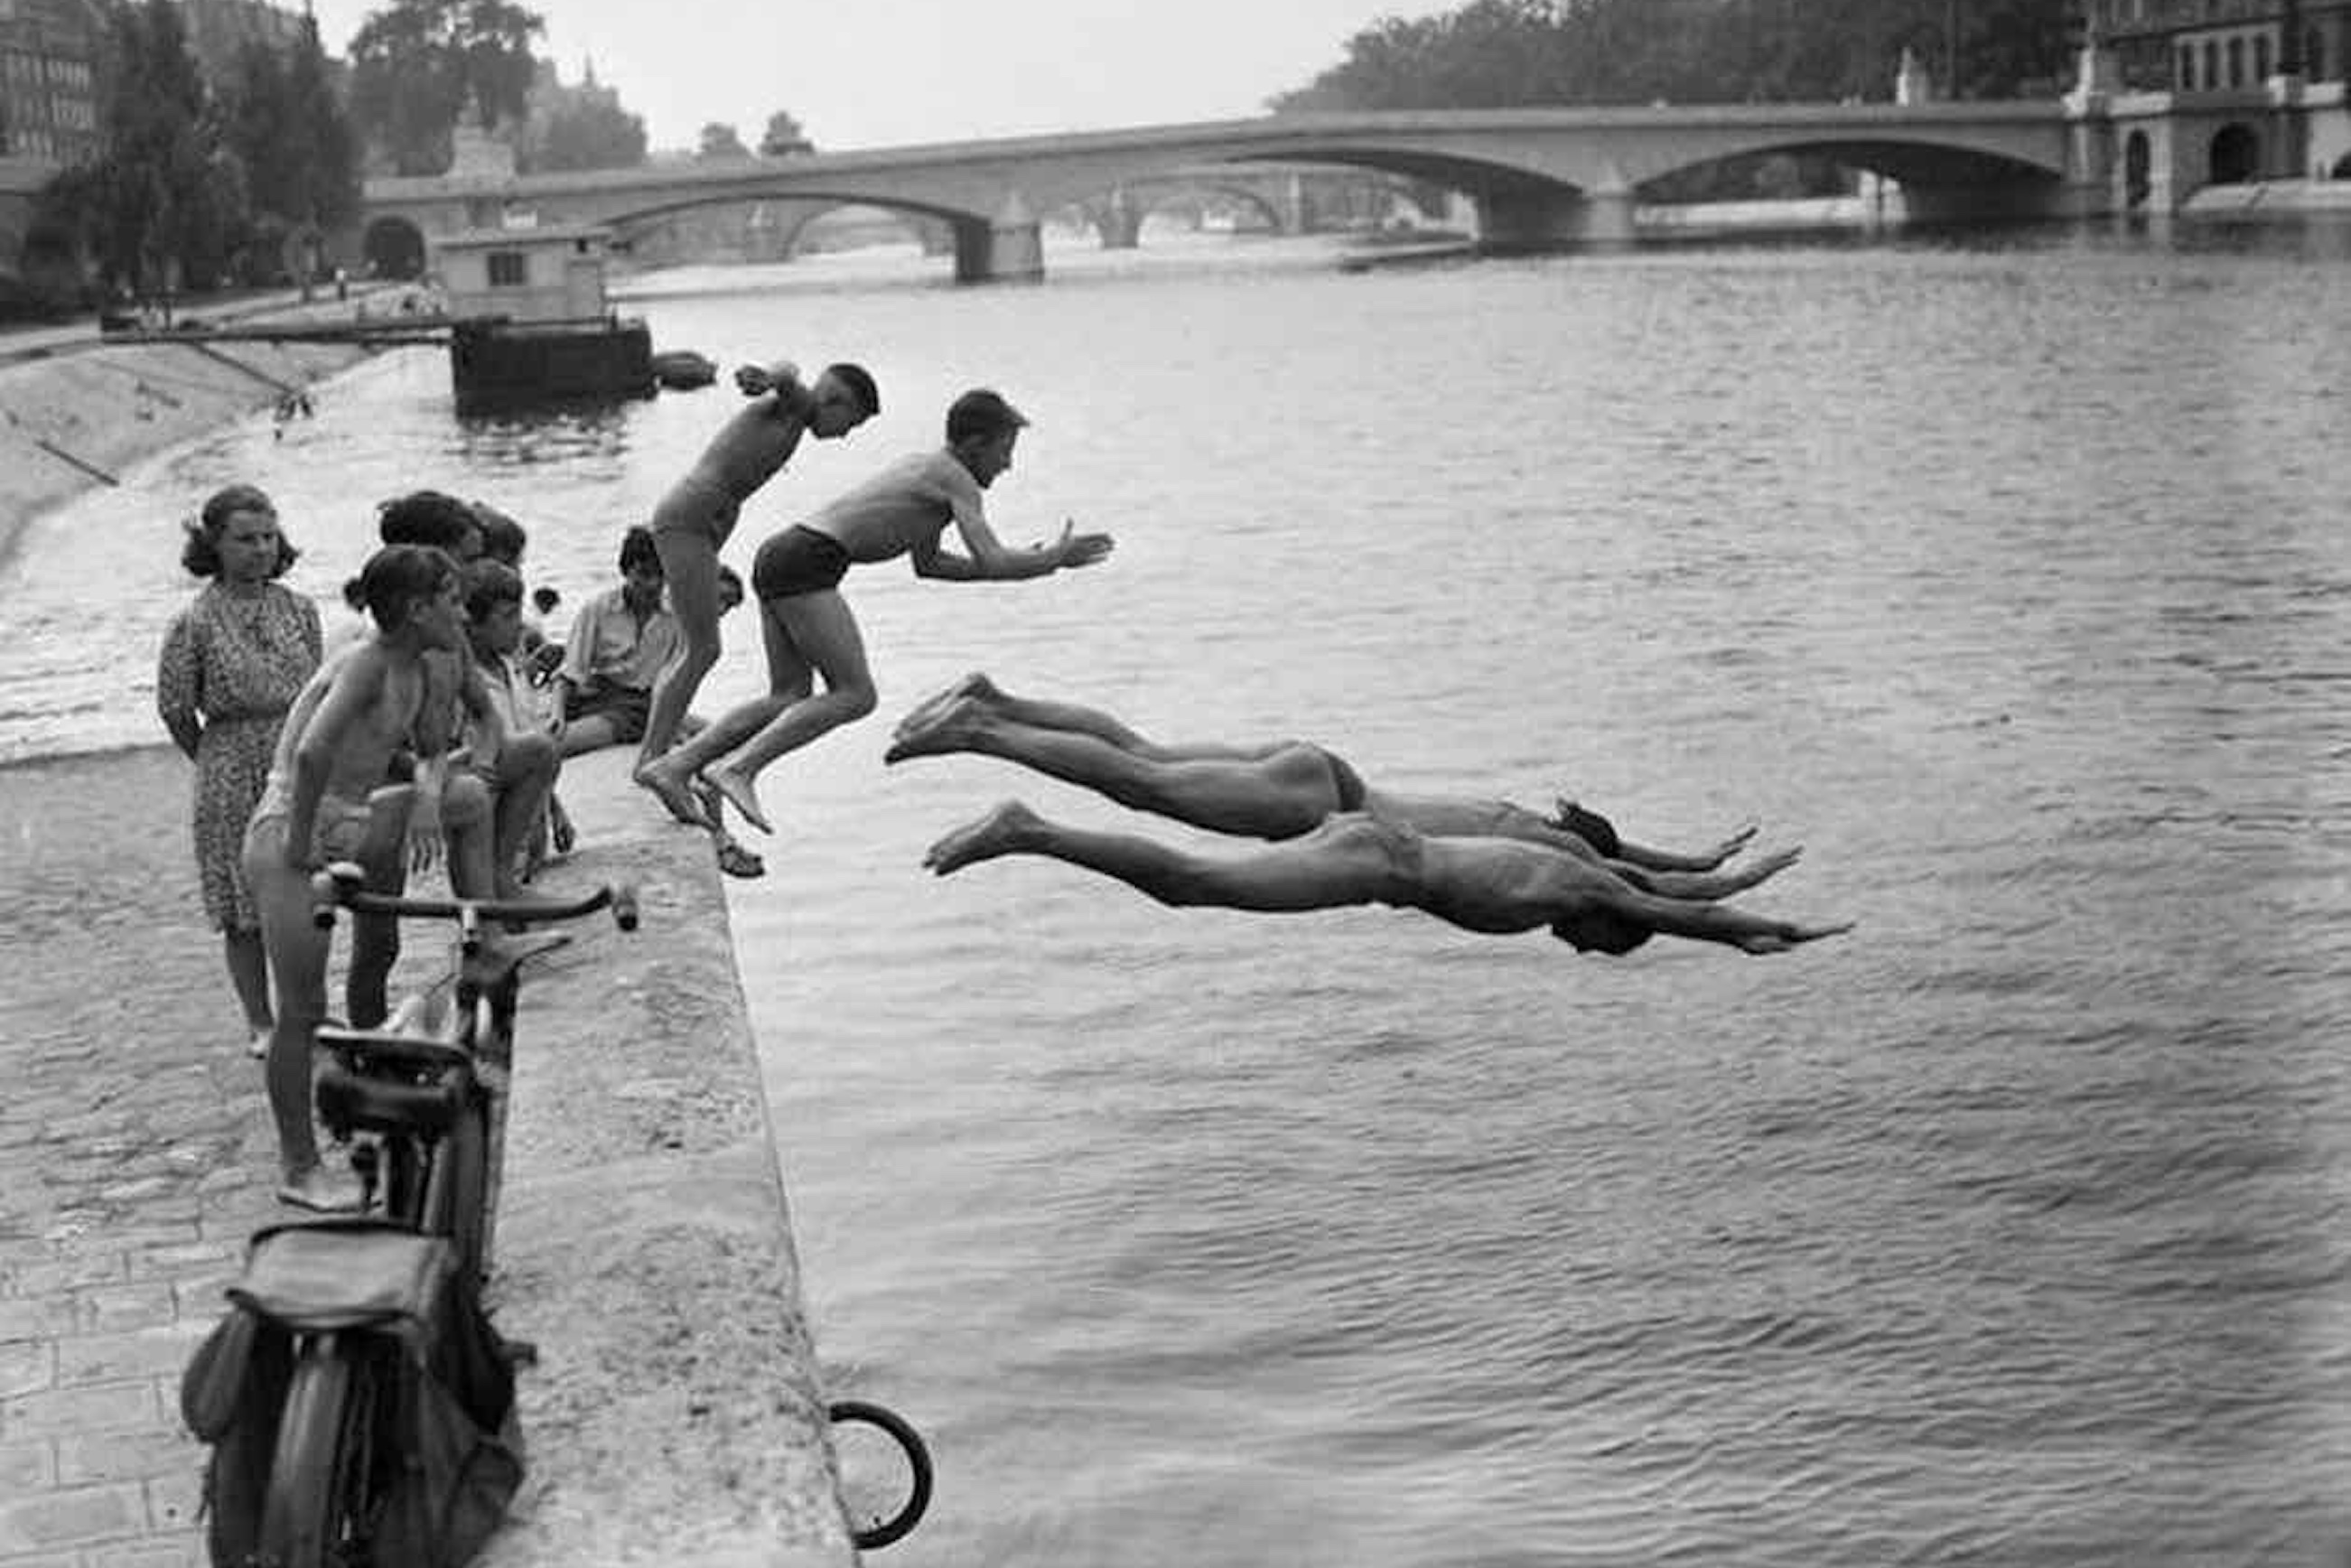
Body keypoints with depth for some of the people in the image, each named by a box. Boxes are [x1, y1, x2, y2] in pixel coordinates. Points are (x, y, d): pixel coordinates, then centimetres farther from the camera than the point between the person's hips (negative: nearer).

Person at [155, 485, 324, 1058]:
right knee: (243, 908, 6)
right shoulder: (194, 624, -10)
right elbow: (175, 710, -1)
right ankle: (260, 1023, 19)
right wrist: (217, 765, 8)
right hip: (232, 779, -3)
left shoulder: (299, 609, 3)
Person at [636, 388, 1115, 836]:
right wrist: (1055, 560, 3)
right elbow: (991, 563, -13)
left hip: (779, 556, 9)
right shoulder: (956, 480, -3)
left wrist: (1022, 563, 32)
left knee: (790, 698, 10)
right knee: (854, 696, -9)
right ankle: (737, 768, -16)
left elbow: (927, 563, 35)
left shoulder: (923, 465, 26)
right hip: (807, 564, -9)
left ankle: (672, 766, 5)